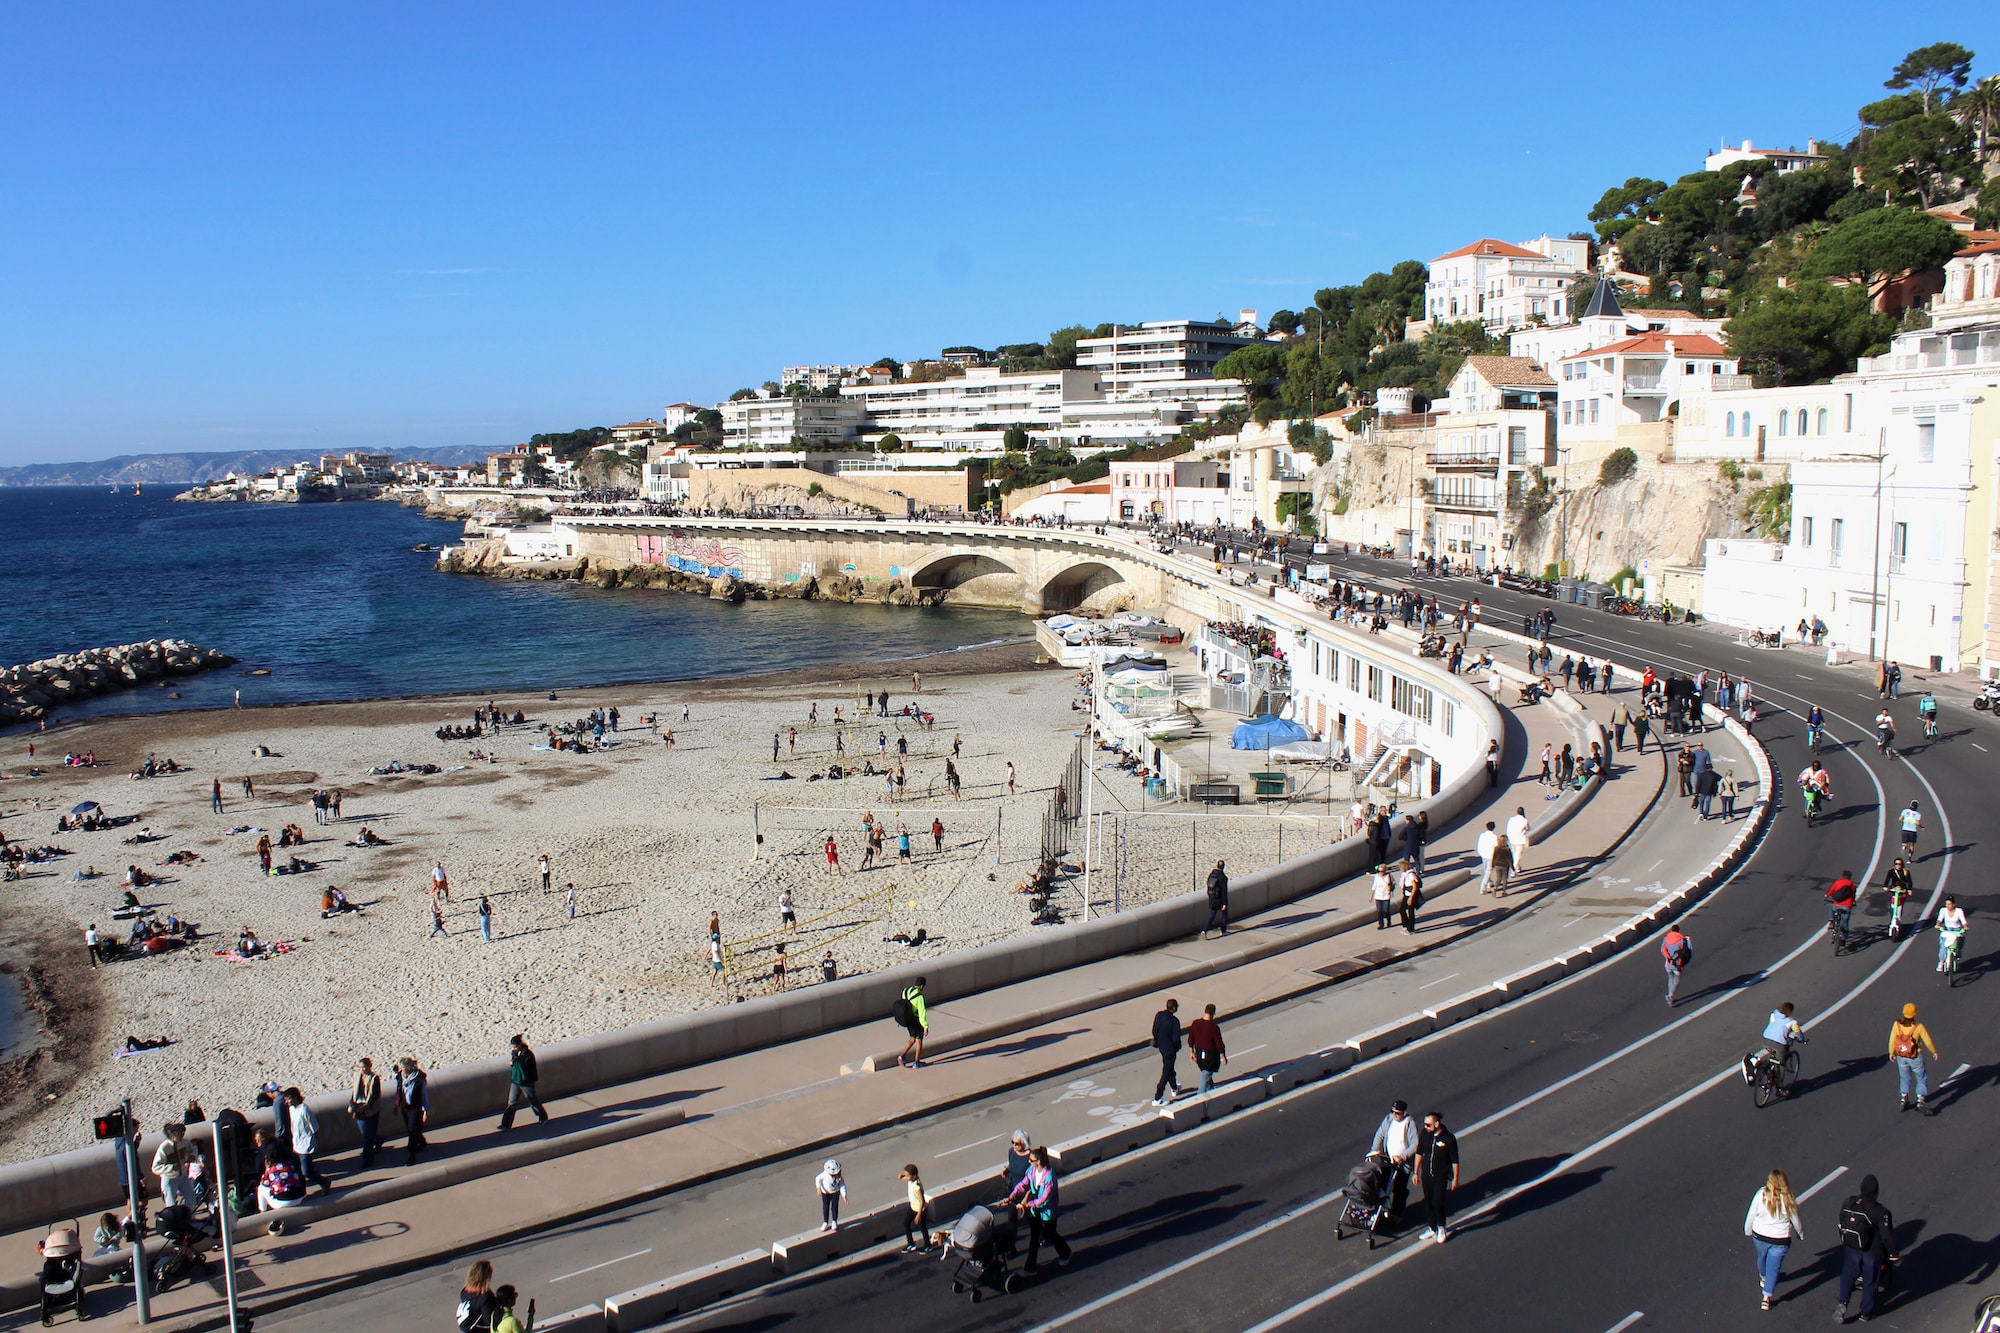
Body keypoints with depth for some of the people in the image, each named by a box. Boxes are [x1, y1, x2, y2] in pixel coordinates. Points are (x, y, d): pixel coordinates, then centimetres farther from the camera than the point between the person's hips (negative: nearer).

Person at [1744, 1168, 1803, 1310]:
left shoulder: (1761, 1195, -17)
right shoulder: (1788, 1200, -18)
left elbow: (1750, 1216, -8)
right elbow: (1796, 1221, -3)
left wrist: (1748, 1231, 10)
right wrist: (1801, 1234, 18)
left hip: (1759, 1236, 2)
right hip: (1780, 1240, -2)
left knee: (1762, 1256, 29)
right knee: (1773, 1268, 9)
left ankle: (1763, 1278, 56)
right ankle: (1767, 1298, 9)